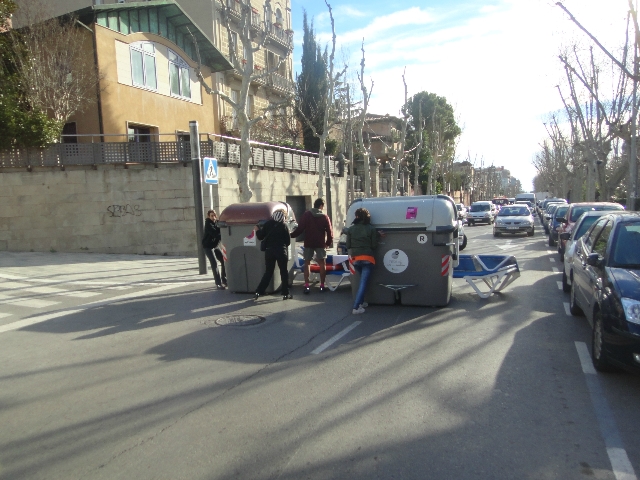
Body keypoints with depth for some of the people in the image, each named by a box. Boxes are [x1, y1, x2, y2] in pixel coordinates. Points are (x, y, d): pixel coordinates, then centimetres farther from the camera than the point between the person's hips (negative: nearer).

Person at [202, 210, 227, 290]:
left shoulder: (217, 222, 4)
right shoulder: (208, 224, -16)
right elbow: (215, 233, -28)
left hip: (215, 245, 7)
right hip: (208, 246, -7)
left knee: (224, 261, 6)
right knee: (214, 263, -14)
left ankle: (224, 280, 19)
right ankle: (218, 283, -14)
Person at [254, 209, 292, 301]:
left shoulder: (267, 224, 2)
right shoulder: (283, 226, -5)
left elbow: (260, 237, 5)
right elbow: (288, 241, -2)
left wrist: (257, 230, 23)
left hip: (269, 251, 3)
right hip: (281, 251, -3)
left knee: (268, 272, 12)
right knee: (284, 272, 8)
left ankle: (258, 292, 7)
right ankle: (285, 294, 9)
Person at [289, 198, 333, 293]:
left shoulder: (307, 214, -2)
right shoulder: (325, 217, 1)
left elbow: (300, 228, -8)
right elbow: (329, 231, 0)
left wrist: (291, 235, 4)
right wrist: (329, 242, 14)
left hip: (308, 243, 0)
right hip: (320, 243, 0)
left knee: (307, 263, 6)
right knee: (322, 263, 8)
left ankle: (307, 285, -1)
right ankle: (322, 285, 8)